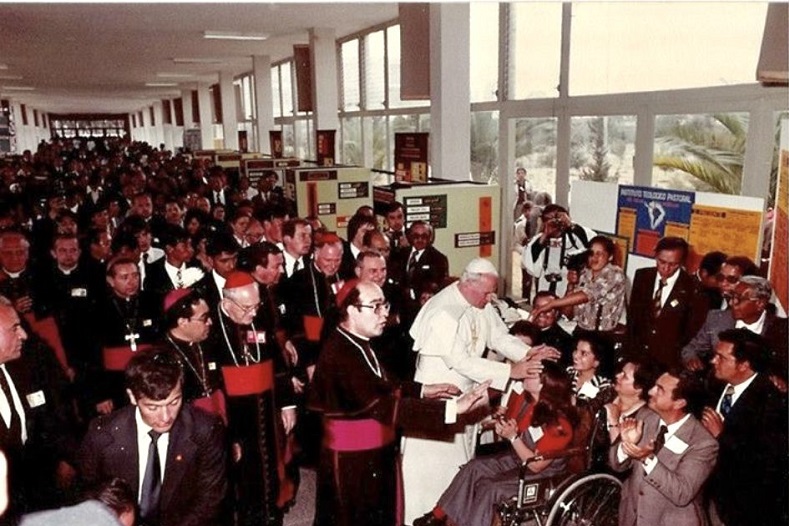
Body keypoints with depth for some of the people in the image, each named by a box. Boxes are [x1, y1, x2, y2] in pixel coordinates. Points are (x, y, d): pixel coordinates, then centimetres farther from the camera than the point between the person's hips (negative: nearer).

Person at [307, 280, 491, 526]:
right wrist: (451, 408, -37)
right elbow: (384, 405, -35)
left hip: (373, 456, 9)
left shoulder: (357, 344, 5)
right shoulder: (340, 354, -29)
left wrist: (422, 390, 7)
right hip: (351, 461, -9)